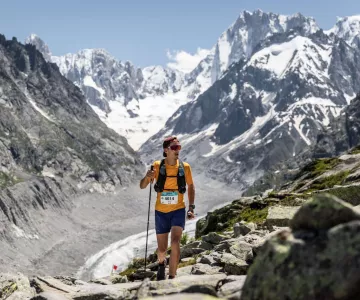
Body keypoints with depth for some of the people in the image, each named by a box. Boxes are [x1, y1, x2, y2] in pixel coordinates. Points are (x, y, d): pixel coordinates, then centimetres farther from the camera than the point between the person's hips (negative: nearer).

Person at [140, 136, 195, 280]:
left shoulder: (185, 167, -6)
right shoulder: (157, 166, -8)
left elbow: (191, 186, 9)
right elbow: (142, 186, -2)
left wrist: (191, 207, 1)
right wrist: (147, 177, -24)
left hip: (178, 210, -1)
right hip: (161, 212, 1)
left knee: (175, 242, -23)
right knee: (162, 249, 12)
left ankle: (172, 277, -14)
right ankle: (162, 263, 47)